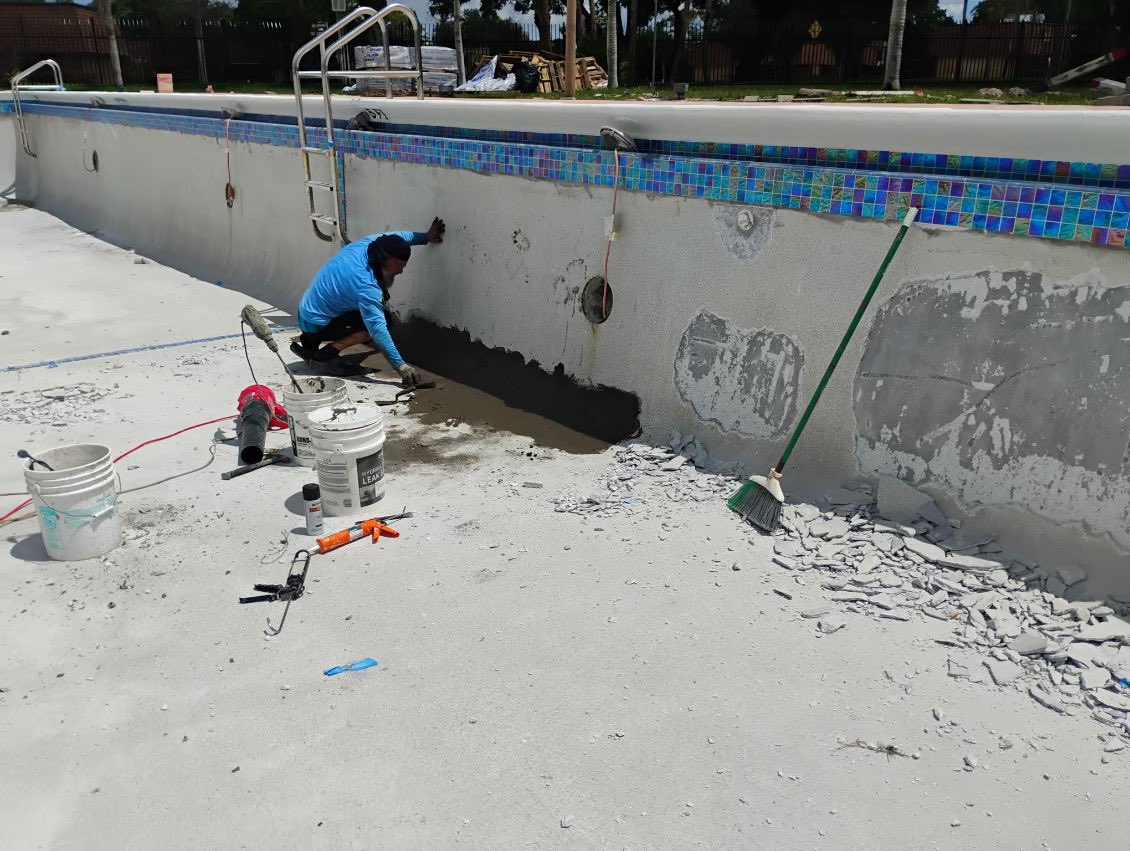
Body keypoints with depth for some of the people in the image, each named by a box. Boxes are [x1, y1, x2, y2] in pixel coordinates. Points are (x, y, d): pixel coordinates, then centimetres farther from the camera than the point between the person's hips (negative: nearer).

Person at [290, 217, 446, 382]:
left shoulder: (369, 243, -10)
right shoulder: (365, 285, -33)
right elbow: (377, 329, -35)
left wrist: (426, 237, 12)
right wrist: (400, 366, -36)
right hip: (316, 323, -9)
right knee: (377, 321, -18)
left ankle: (309, 342, 23)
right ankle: (325, 356, -13)